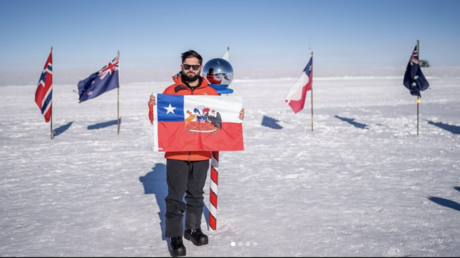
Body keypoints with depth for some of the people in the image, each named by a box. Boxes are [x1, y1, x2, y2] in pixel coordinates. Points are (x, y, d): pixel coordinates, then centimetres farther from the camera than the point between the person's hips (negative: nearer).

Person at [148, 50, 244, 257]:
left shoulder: (211, 92, 7)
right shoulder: (170, 91, 1)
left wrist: (236, 116, -5)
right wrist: (152, 107, -18)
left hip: (202, 154, 3)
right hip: (176, 154, -2)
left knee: (196, 194, 15)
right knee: (175, 197, 0)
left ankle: (193, 228, 31)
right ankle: (174, 236, 11)